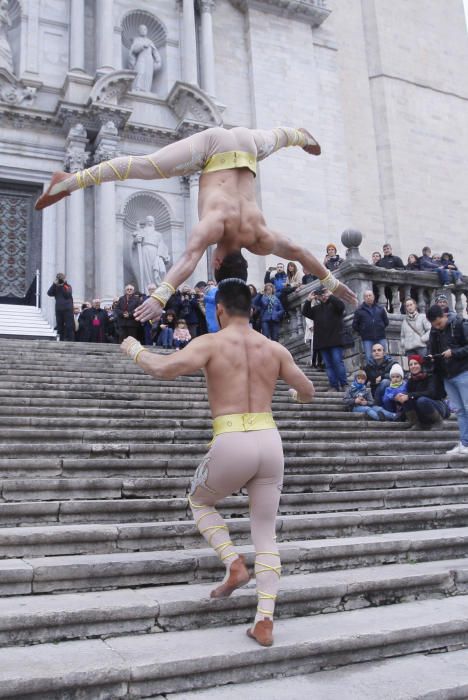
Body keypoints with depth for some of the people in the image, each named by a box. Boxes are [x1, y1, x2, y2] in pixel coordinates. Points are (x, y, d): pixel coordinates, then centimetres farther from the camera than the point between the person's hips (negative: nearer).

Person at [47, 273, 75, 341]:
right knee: (60, 327, 7)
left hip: (68, 309, -3)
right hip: (58, 309, 3)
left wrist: (63, 285, -11)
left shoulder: (68, 286, 5)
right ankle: (61, 340, 12)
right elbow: (49, 293, -4)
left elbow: (67, 294, -13)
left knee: (69, 326, -7)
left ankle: (70, 340, -7)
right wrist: (54, 284, -8)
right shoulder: (55, 287, 13)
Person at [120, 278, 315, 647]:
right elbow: (308, 391, 19)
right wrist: (298, 395, 44)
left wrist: (135, 350, 4)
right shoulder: (275, 348, 10)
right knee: (266, 534, 15)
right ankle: (265, 621, 13)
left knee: (199, 502, 27)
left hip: (232, 444, -4)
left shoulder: (211, 343, -3)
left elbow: (164, 369, -16)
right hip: (270, 441, 4)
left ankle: (234, 563, 10)